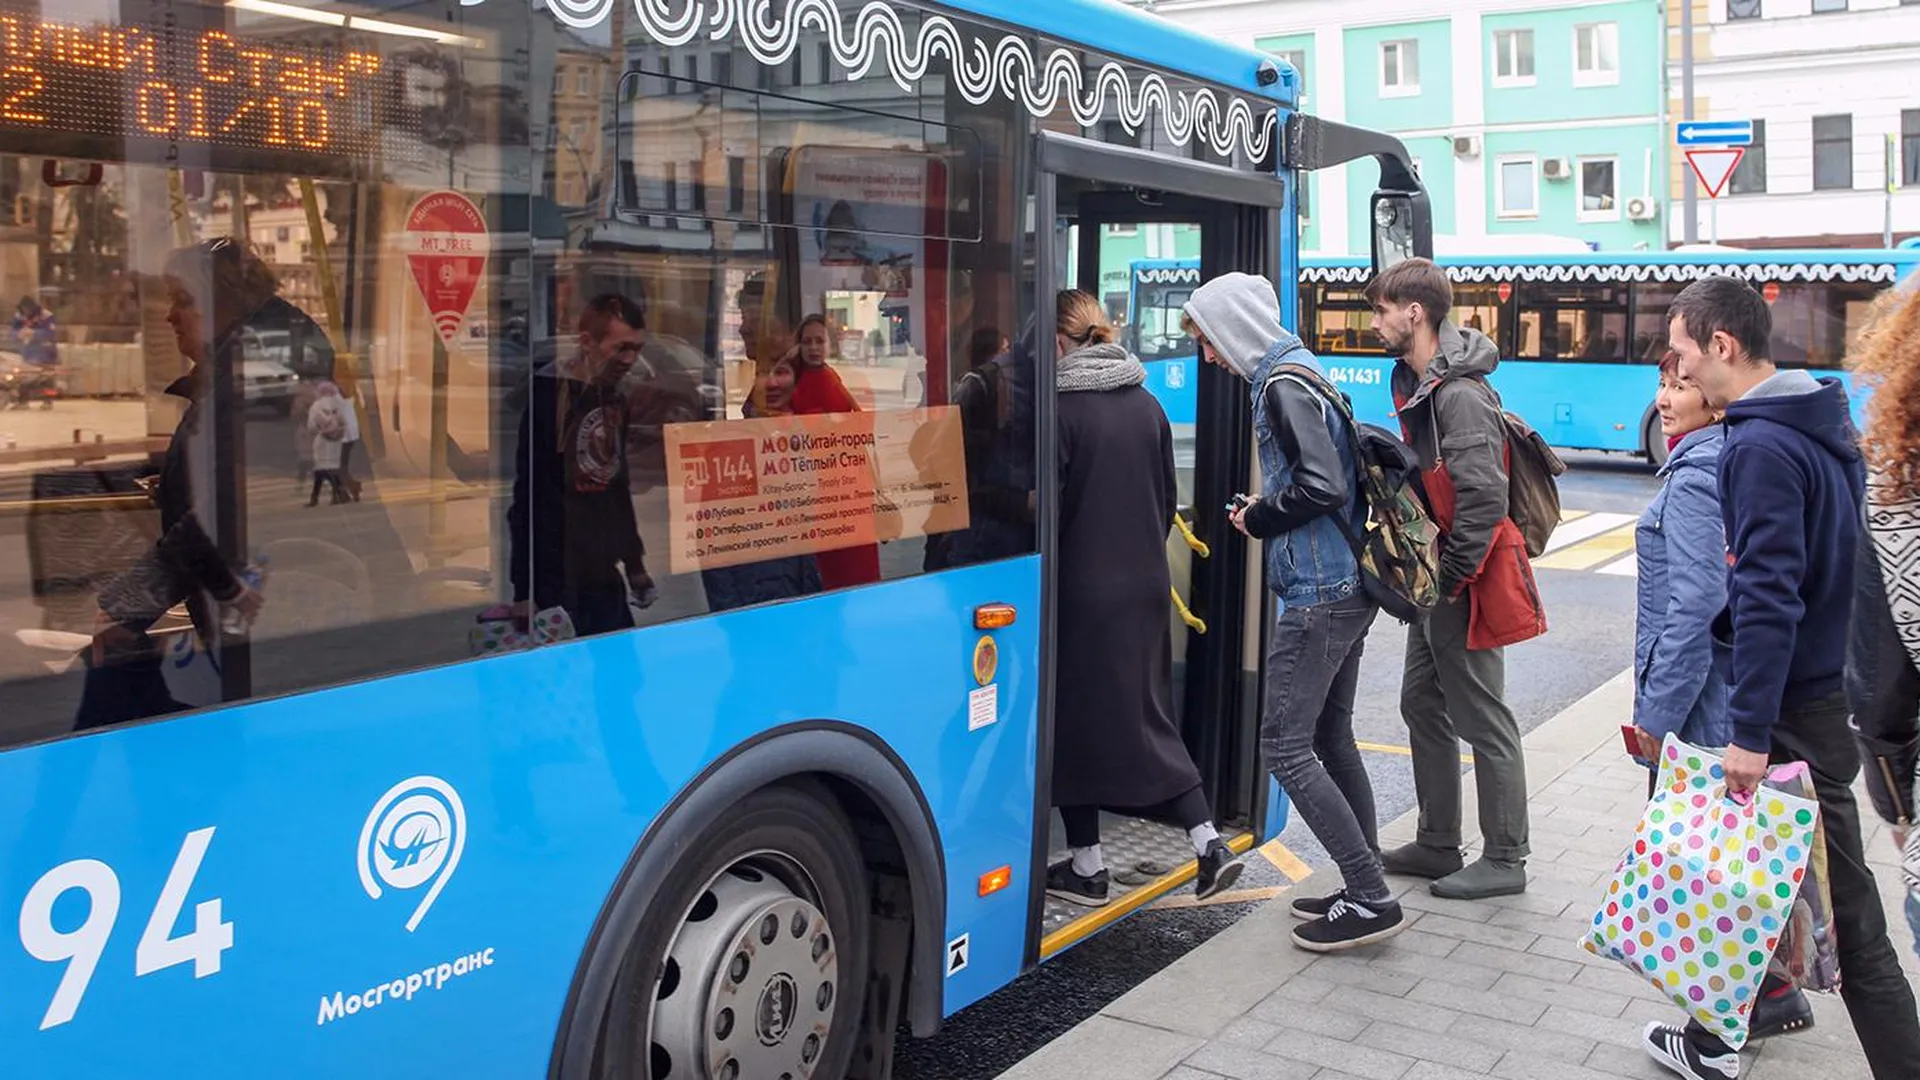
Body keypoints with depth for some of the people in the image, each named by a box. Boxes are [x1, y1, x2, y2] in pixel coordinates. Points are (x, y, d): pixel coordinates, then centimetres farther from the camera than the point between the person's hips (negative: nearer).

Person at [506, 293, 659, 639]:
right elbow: (529, 493, -14)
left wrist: (635, 564, 20)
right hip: (557, 578, -7)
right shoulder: (550, 394, -12)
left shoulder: (616, 400, 9)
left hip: (604, 575, 7)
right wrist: (524, 589, -16)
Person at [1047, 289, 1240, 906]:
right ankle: (1208, 842, 9)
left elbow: (1048, 506, -14)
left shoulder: (1062, 408, -14)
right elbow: (1168, 500, 13)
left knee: (1075, 720, 7)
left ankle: (1087, 866, 14)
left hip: (1082, 588, -6)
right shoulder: (1147, 405, 6)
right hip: (1146, 584, 6)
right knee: (1147, 715, 16)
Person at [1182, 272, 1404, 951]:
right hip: (1347, 588, 10)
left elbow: (1321, 486, -25)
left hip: (1318, 595, -10)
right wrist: (1265, 511, 10)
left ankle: (1371, 900, -4)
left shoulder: (1283, 385, -14)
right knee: (1330, 738, 15)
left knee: (1284, 744, -6)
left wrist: (1257, 518, -10)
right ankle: (1365, 889, 22)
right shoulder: (1303, 374, 16)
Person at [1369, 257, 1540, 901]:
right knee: (1422, 703, 17)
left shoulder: (1460, 395, -20)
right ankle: (1438, 845, 29)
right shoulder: (1419, 384, 12)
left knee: (1483, 720, 0)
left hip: (1464, 584, -11)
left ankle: (1505, 860, 14)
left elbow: (1483, 498, -25)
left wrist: (1453, 576, -17)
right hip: (1434, 579, 11)